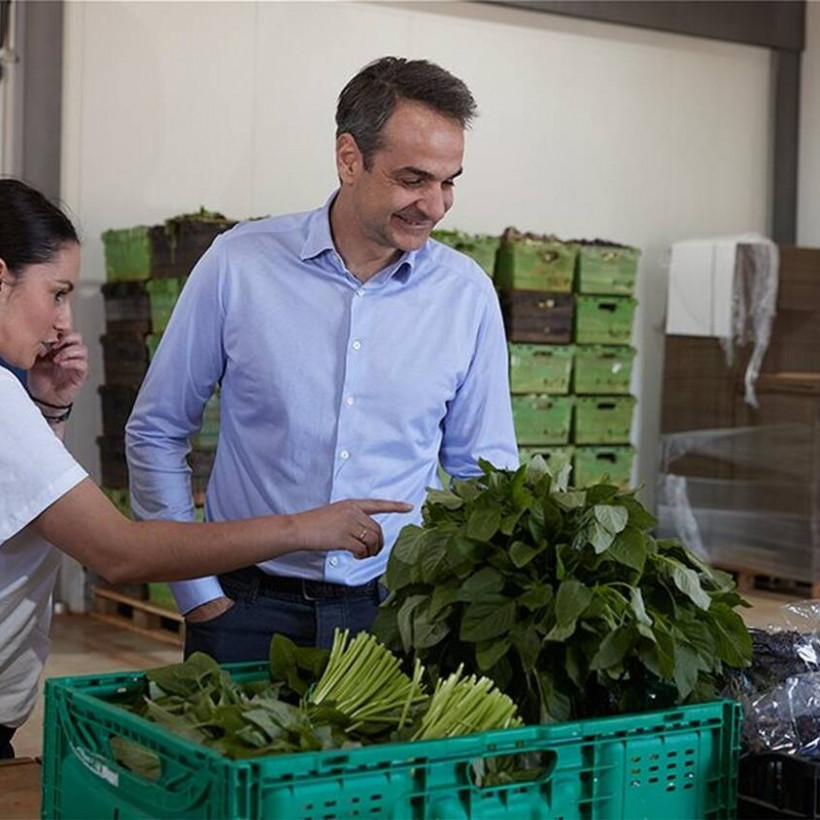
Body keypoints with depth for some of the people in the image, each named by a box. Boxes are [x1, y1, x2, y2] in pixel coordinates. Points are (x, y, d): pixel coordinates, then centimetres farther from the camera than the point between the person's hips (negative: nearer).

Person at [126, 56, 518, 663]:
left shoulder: (469, 294, -1)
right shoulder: (239, 264, -6)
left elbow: (484, 470, 8)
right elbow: (156, 433, 3)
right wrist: (198, 593, -1)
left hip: (397, 612, 1)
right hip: (247, 607, -1)